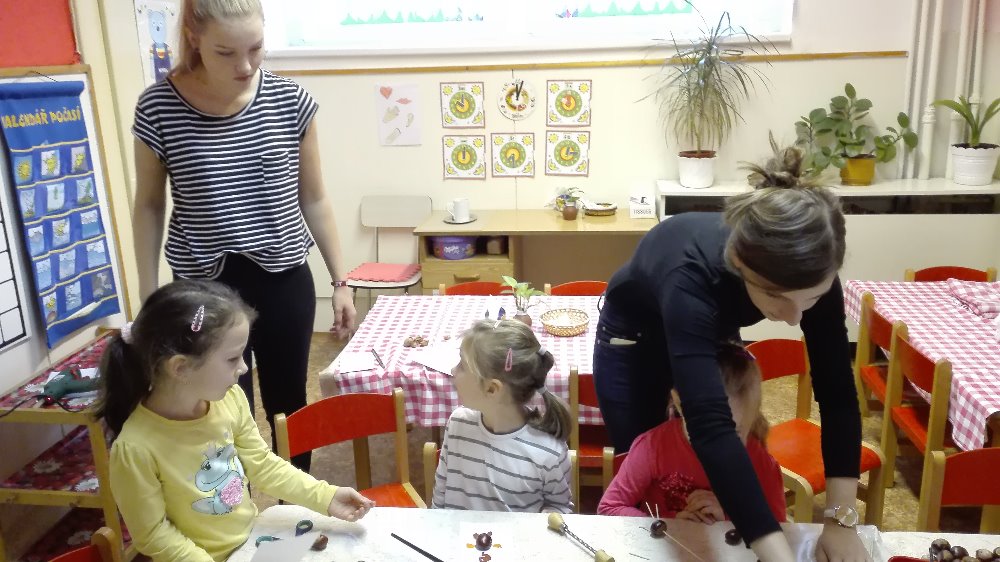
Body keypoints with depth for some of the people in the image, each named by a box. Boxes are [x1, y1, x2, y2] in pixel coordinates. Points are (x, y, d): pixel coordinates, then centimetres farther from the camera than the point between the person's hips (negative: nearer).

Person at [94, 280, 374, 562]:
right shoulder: (136, 447, -28)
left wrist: (325, 496, -6)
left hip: (252, 539, 5)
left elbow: (262, 464, -1)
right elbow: (153, 535, -16)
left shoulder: (229, 398, -13)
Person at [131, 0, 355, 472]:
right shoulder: (158, 107, -9)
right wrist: (149, 298, 2)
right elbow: (149, 207, 2)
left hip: (285, 281, 2)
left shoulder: (290, 100, -5)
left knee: (288, 404, 16)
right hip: (205, 289, -1)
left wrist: (340, 281, 4)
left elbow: (313, 200, 3)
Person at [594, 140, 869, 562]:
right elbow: (710, 426, -53)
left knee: (725, 479, 14)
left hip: (713, 334, 4)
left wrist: (841, 520, -30)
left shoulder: (808, 272, -32)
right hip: (634, 337, -3)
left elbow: (837, 393, -25)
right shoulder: (691, 277, -46)